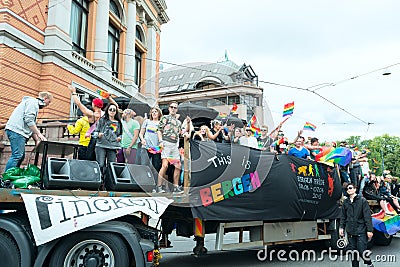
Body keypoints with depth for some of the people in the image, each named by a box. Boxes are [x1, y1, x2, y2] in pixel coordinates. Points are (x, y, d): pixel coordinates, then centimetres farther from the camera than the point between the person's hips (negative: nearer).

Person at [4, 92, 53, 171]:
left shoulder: (35, 105, 29)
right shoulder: (33, 102, -2)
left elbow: (31, 126, 25)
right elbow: (28, 120, -15)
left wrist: (37, 140, 15)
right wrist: (39, 134, -11)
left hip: (18, 131, 10)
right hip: (16, 130, -10)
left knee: (21, 156, 8)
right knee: (17, 156, -15)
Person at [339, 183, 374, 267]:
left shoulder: (362, 200, -3)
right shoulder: (345, 202, 9)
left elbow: (367, 216, -7)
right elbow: (343, 216, 13)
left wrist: (369, 230, -11)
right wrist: (341, 227, 4)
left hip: (361, 231, -4)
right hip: (350, 232, 4)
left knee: (362, 251, -5)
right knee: (353, 252, 9)